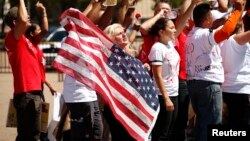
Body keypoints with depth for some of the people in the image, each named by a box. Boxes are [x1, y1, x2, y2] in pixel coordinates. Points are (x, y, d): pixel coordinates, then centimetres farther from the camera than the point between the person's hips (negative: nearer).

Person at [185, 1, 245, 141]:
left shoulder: (192, 34, 13)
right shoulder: (205, 35, -17)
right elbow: (226, 31, -33)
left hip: (194, 82, 10)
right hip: (209, 83, -10)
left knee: (202, 120, 16)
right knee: (212, 123, -5)